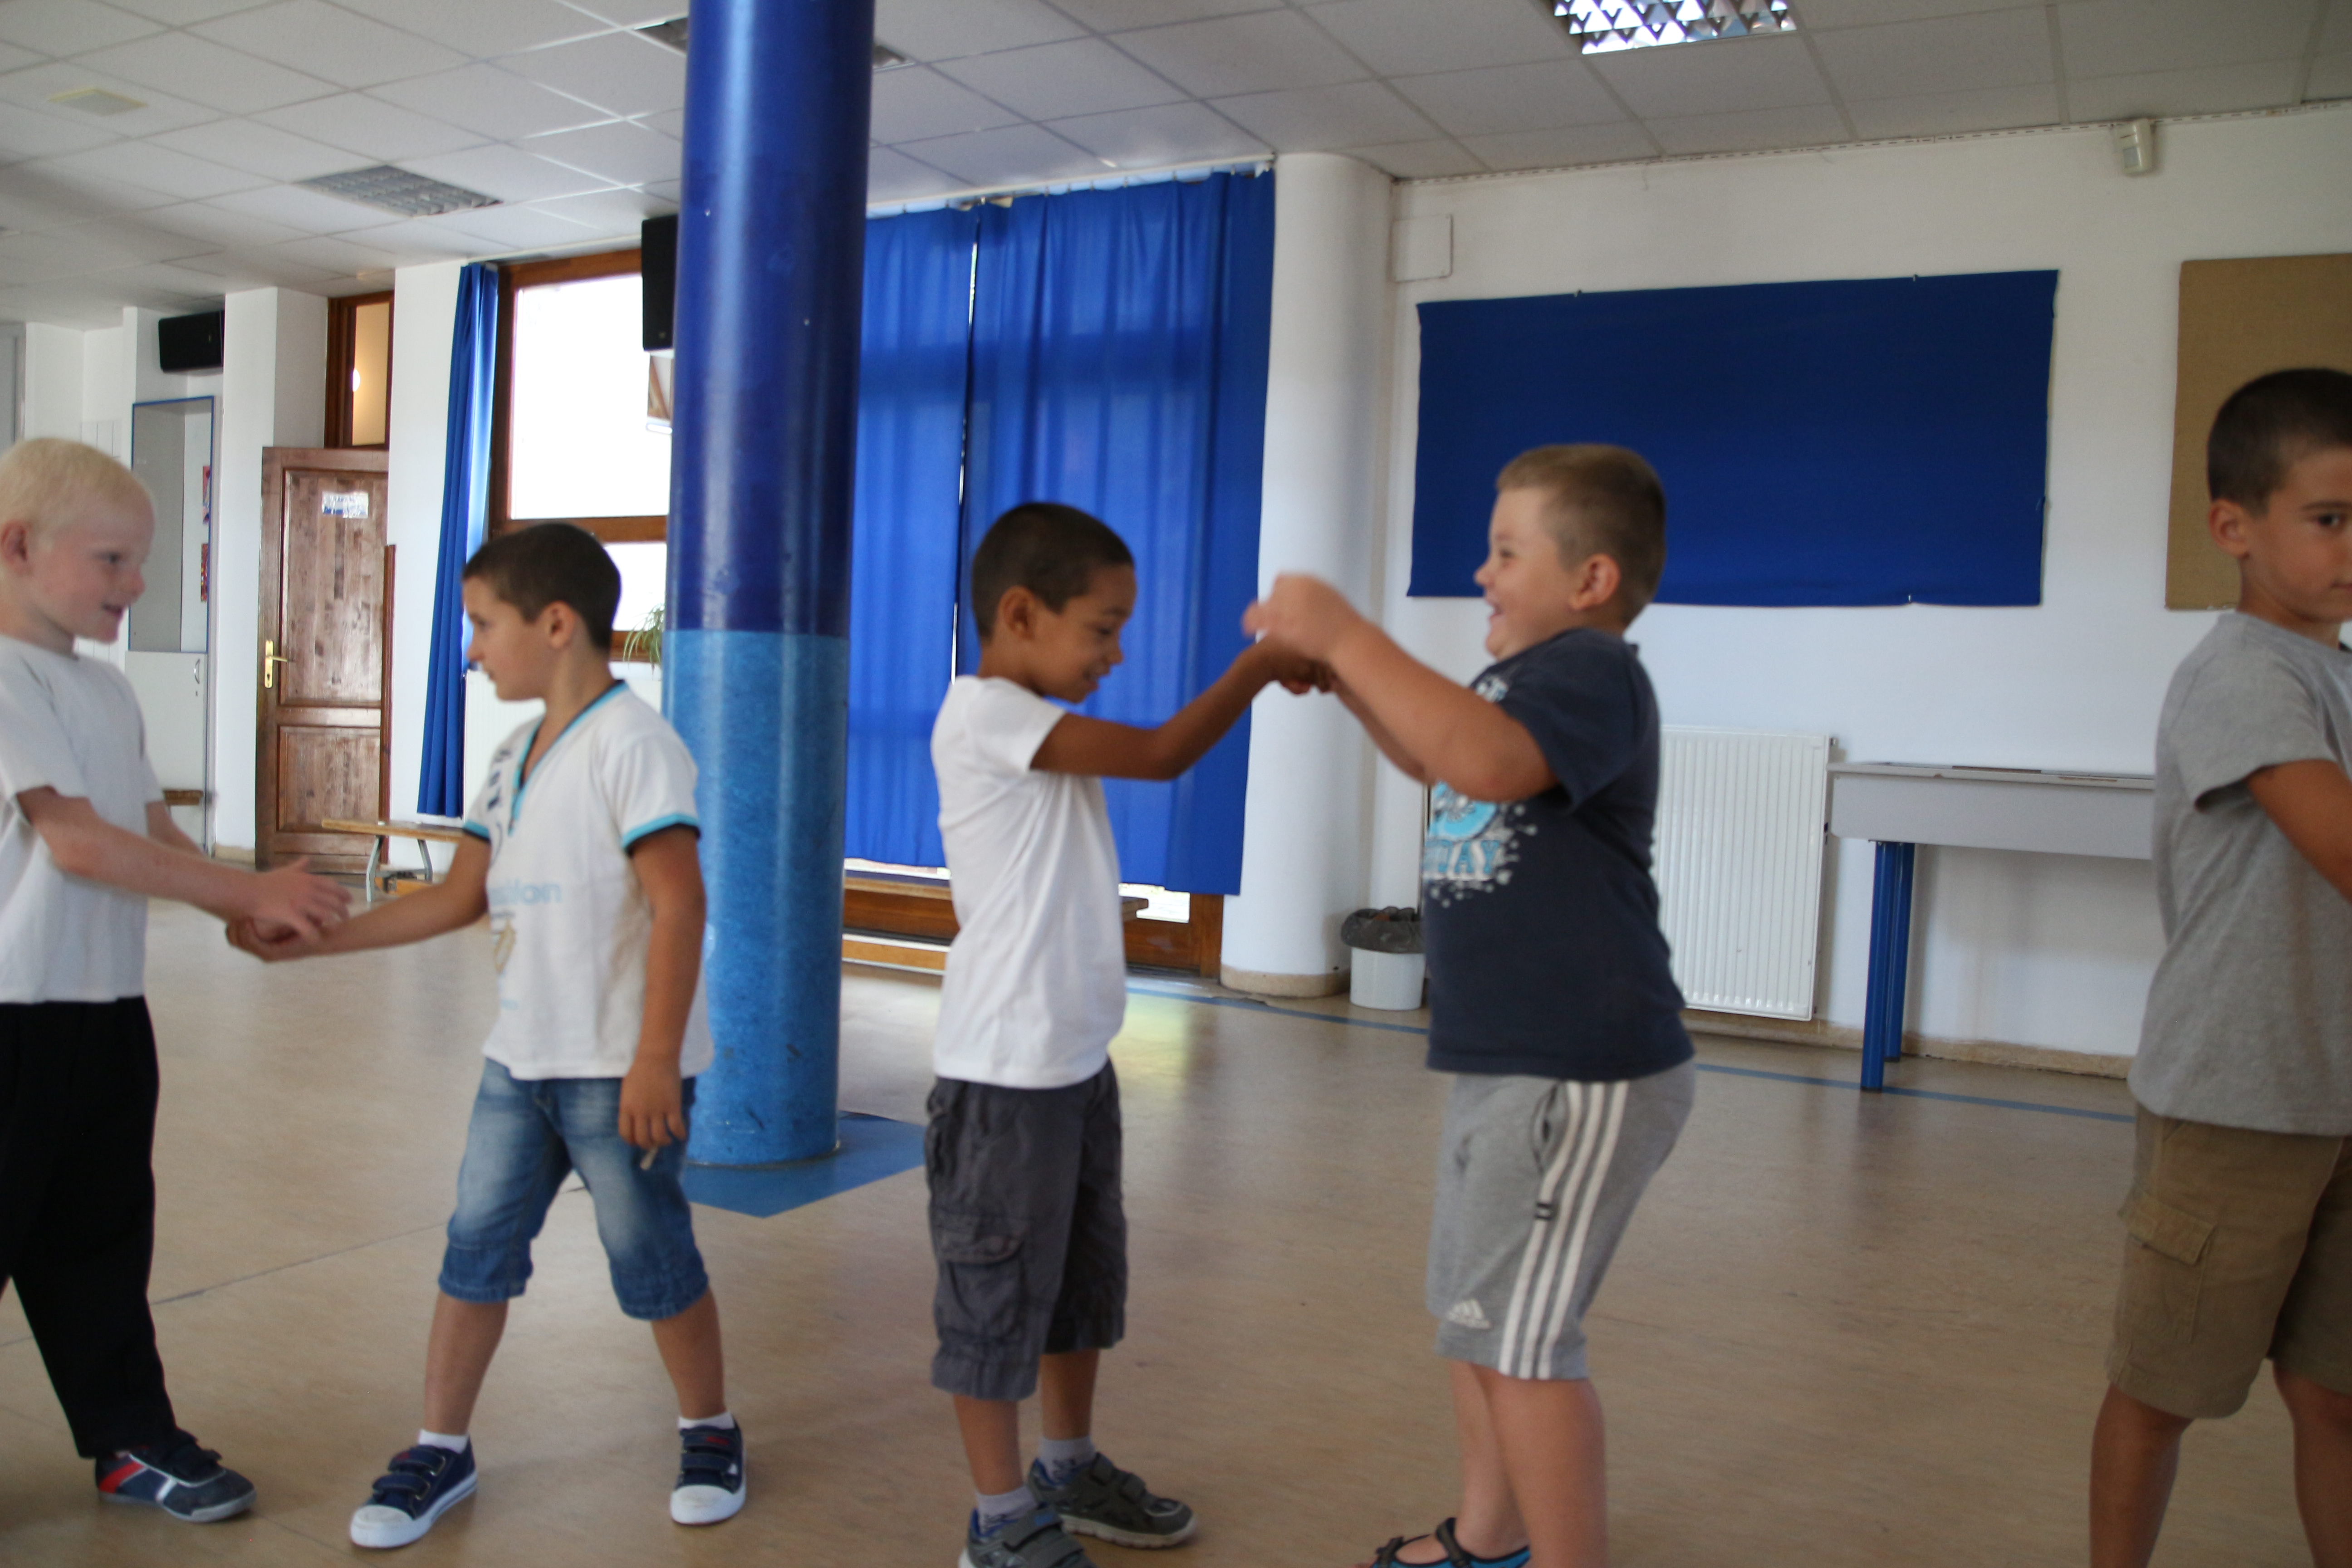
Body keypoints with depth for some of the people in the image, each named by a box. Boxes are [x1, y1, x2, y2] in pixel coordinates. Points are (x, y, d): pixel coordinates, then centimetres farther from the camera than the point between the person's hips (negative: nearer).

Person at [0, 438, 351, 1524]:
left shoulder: (108, 689, 12)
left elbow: (157, 833, 15)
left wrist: (254, 911, 1)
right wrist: (249, 893, -18)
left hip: (108, 1008, 8)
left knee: (103, 1235, 16)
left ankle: (131, 1441, 27)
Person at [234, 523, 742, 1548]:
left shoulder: (631, 744, -16)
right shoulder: (513, 759, 12)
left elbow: (679, 906, -21)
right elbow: (461, 897, 16)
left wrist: (656, 1061, -24)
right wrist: (309, 939, 12)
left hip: (619, 1069, -8)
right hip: (520, 1059, 8)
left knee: (651, 1256, 5)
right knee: (476, 1250, 13)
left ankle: (709, 1432, 26)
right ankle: (441, 1449, 29)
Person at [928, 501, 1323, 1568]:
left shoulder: (1042, 727, 13)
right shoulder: (985, 716, -18)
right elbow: (1162, 754, -20)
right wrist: (1258, 669, -11)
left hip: (1076, 1060, 10)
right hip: (1006, 1072, -10)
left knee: (1084, 1278, 22)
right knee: (998, 1298, 5)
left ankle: (1069, 1470, 40)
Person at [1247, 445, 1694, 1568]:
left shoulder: (1593, 674, -17)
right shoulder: (1521, 675, 13)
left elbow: (1485, 760, -38)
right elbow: (1429, 757, 31)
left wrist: (1348, 636, -29)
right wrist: (1337, 669, 16)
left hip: (1581, 1072, -11)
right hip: (1508, 1059, 11)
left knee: (1518, 1333, -4)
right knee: (1470, 1308, 21)